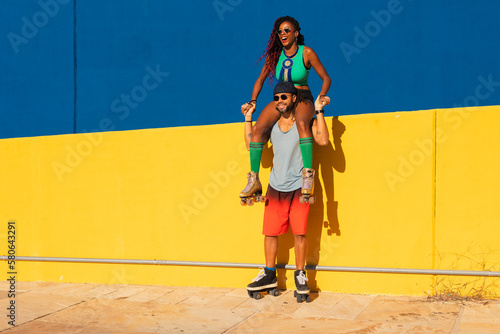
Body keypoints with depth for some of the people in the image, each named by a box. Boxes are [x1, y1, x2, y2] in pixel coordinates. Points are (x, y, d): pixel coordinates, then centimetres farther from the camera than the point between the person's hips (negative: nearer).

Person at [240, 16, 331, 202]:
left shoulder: (306, 53, -6)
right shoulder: (275, 54, 5)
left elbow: (326, 78, -1)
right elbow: (260, 80, 14)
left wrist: (321, 97, -18)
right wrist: (253, 101, 1)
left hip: (302, 99, -4)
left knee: (301, 123, -40)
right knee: (258, 129, -23)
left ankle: (308, 175, -40)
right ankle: (254, 181, -18)